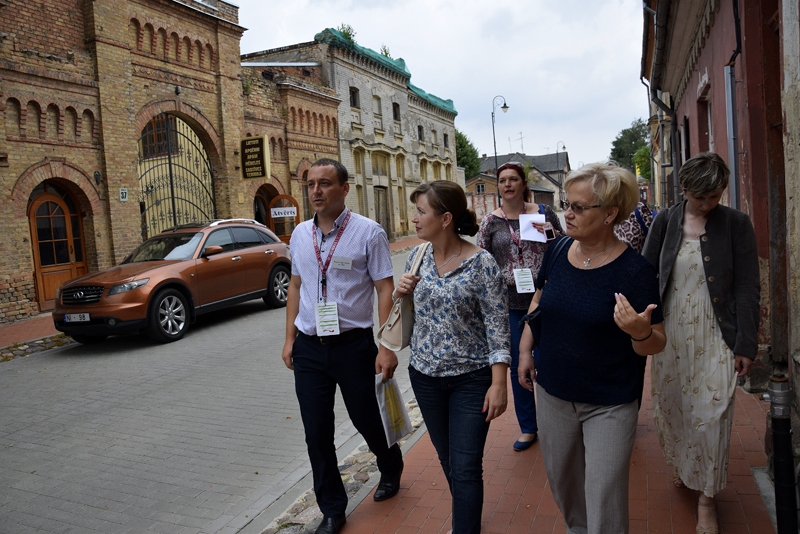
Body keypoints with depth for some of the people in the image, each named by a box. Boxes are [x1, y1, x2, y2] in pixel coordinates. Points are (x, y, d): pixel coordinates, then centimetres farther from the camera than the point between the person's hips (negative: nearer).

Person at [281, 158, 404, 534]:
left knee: (367, 419, 14)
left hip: (353, 345, -4)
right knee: (316, 433, 9)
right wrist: (290, 338, 11)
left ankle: (390, 470, 48)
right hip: (309, 348, 4)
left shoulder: (368, 232, -9)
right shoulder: (300, 234, 6)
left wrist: (387, 347, -16)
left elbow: (385, 289, -11)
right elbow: (295, 286, 14)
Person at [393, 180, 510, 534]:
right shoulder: (417, 257, 0)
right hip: (425, 375, 5)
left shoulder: (481, 263, -16)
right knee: (447, 459, 20)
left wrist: (499, 383, -17)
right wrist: (401, 293, -9)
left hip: (472, 377, -5)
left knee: (466, 468, 0)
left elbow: (498, 326, -14)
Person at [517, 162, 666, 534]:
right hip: (553, 393, 5)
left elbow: (656, 345, -12)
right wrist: (525, 351, 7)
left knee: (604, 498, 4)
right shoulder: (557, 250, -5)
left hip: (609, 405, -5)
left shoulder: (635, 270, -18)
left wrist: (640, 332, -34)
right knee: (560, 479, 23)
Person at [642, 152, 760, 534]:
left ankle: (706, 496, 20)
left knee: (710, 415, 0)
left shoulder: (736, 224, -4)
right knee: (670, 409, 12)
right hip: (671, 334, 2)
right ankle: (684, 468, 40)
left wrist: (746, 344, -6)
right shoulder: (666, 221, 0)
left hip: (715, 336, -2)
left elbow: (748, 288, -3)